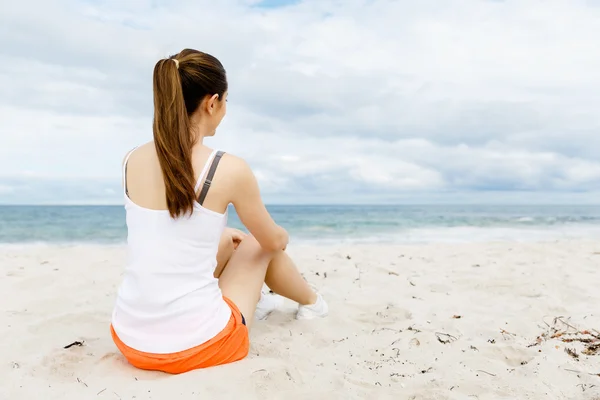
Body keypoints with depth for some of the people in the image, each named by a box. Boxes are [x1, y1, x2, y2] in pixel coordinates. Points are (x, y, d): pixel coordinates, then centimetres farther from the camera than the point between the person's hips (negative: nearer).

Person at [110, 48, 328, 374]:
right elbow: (274, 241, 1)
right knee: (256, 245, 22)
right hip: (197, 346, -5)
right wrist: (282, 237, 27)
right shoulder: (229, 169, -16)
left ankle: (254, 300, 58)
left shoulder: (132, 160, 0)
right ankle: (312, 303, 50)